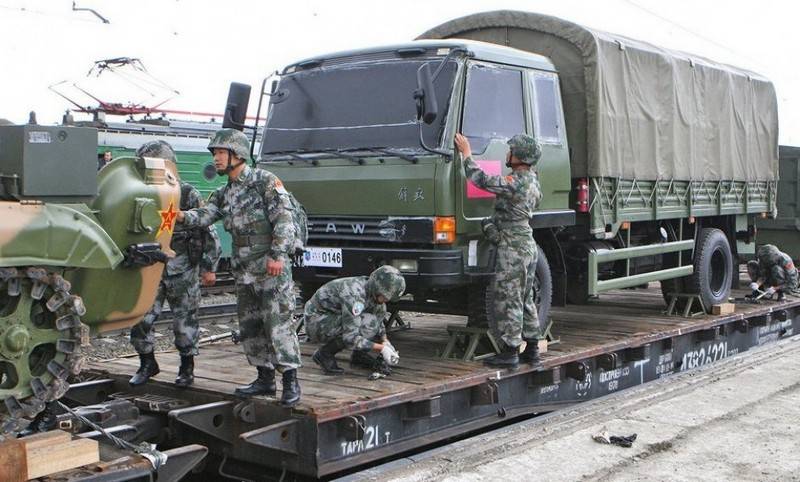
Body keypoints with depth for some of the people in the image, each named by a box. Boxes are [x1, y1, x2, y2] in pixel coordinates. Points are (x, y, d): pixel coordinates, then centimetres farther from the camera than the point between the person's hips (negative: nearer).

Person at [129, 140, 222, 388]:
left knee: (185, 321, 4)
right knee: (140, 318, -2)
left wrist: (209, 267, -5)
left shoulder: (188, 195, -6)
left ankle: (187, 367, 22)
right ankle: (147, 364, 18)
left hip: (182, 271, -4)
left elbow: (208, 232, -4)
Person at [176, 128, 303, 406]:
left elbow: (284, 219, -12)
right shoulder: (223, 194, 16)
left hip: (272, 268, -8)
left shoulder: (265, 181, -6)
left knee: (279, 324, -9)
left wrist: (277, 255, -20)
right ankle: (265, 379, 21)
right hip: (243, 271, 8)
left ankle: (291, 381, -3)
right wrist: (181, 216, -18)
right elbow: (205, 217, 2)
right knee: (249, 327, 11)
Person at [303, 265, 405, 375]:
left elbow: (378, 320, 10)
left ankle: (358, 355, 6)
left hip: (333, 319, 9)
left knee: (379, 310, -2)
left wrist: (385, 342, -6)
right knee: (368, 323, -28)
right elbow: (350, 339, -34)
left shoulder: (372, 289, -6)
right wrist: (382, 349, -30)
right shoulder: (355, 296, -33)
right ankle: (325, 354, -12)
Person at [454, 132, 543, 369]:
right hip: (528, 244, 10)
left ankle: (509, 352, -1)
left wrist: (466, 153, -9)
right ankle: (532, 349, 20)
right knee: (525, 300, 15)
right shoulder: (532, 181, 11)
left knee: (507, 299, -4)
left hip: (513, 248, -10)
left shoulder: (515, 183, -20)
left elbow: (482, 180, -21)